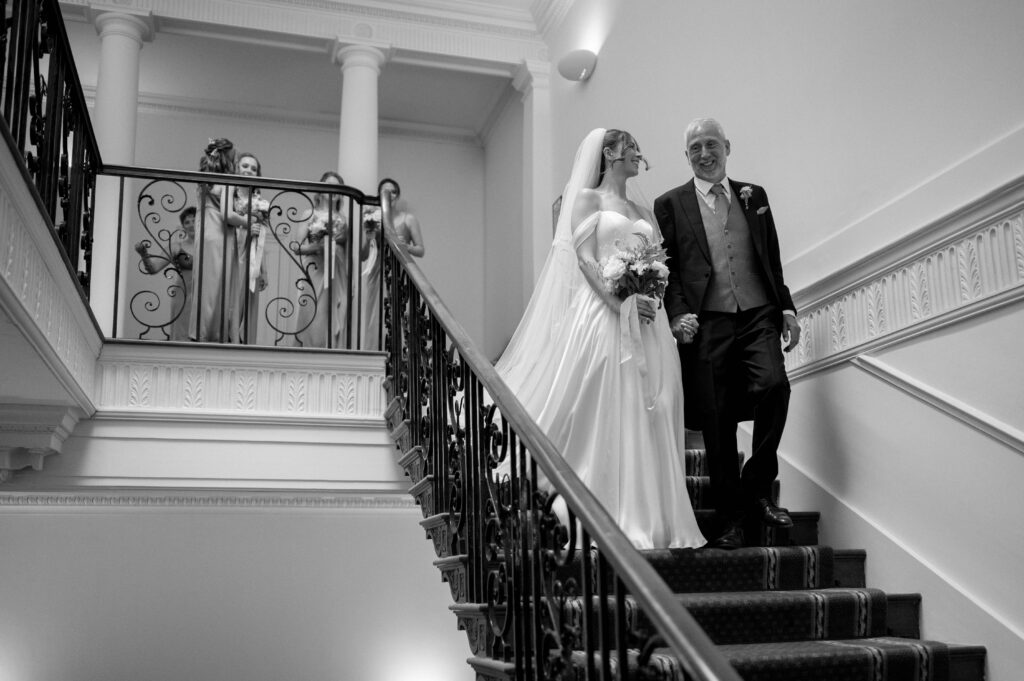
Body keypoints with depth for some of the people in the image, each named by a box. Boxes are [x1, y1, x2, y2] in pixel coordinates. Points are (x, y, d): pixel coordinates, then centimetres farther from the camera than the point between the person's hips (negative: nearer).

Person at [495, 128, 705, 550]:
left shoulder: (644, 212, 23)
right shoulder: (587, 198, 6)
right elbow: (584, 257, -6)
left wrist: (652, 299, -4)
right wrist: (617, 300, -19)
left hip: (647, 321, 6)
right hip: (602, 314, -6)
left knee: (648, 418, 1)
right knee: (604, 417, -8)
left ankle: (650, 518, 3)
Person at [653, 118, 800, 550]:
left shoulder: (754, 196, 17)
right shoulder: (671, 204, 8)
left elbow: (773, 259, 19)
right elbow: (666, 268, 3)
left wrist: (786, 308, 10)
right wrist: (677, 314, -11)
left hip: (758, 316, 2)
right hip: (705, 324, -2)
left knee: (774, 387, -22)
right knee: (716, 420, 0)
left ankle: (757, 488, -2)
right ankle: (731, 518, 12)